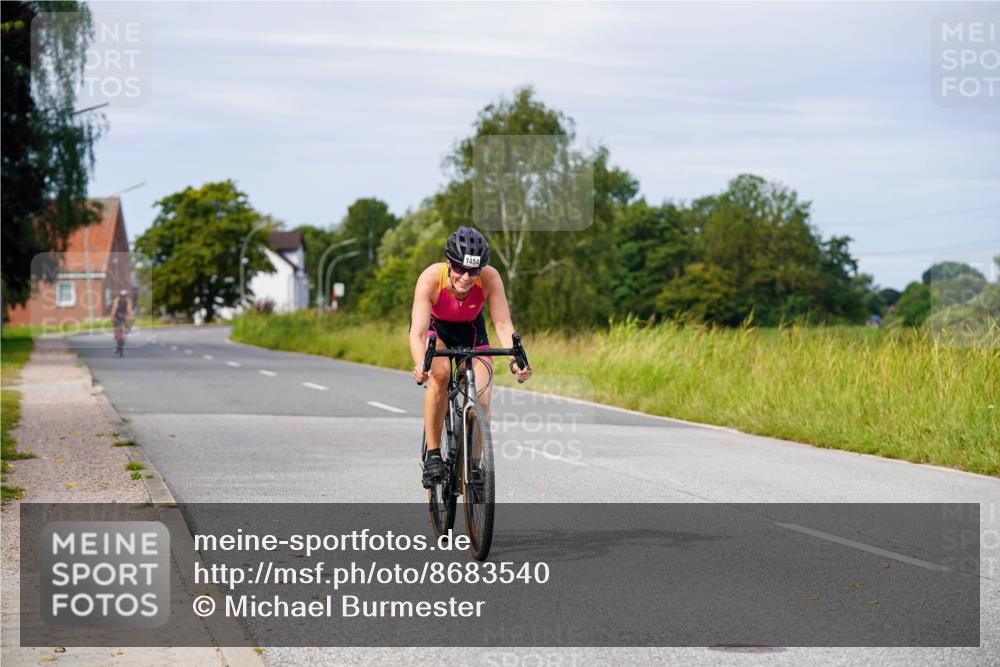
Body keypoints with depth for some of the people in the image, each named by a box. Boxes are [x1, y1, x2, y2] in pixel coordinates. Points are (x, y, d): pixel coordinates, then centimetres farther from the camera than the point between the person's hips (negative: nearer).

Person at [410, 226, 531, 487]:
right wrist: (420, 366, -61)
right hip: (434, 326, -2)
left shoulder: (490, 278, -32)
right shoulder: (431, 278, -36)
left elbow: (503, 324, -34)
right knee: (439, 373, -32)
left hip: (470, 330, 2)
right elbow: (417, 333, -42)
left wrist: (515, 360, -52)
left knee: (481, 402, -15)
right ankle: (432, 454, -20)